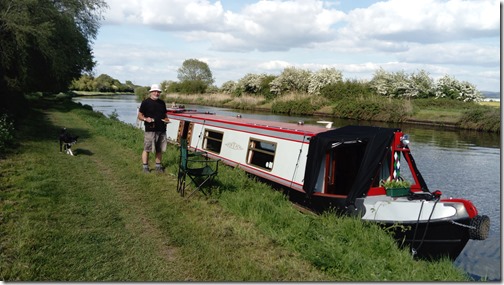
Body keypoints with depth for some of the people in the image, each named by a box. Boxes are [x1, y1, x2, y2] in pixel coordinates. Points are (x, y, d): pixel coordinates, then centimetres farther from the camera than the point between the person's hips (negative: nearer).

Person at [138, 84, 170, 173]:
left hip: (161, 130, 5)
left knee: (159, 149, 10)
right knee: (147, 149, -3)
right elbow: (140, 116, 0)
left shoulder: (162, 103, 14)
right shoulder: (145, 102, -2)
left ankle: (158, 166, 21)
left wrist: (166, 119, 2)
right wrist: (146, 119, -20)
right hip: (150, 130, -5)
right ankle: (145, 166, 7)